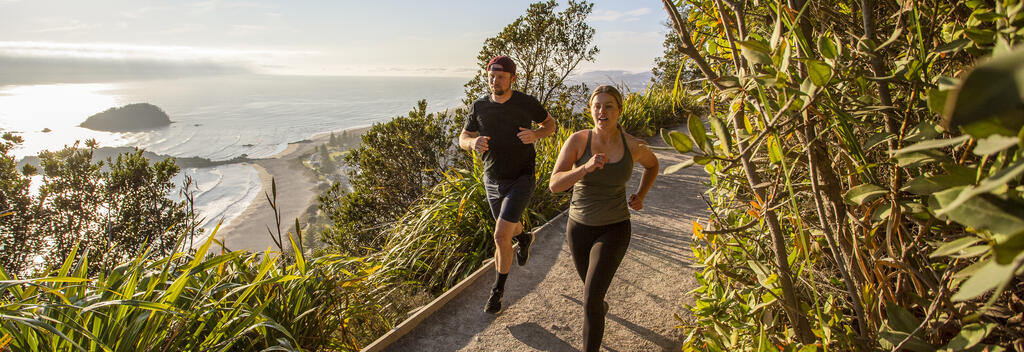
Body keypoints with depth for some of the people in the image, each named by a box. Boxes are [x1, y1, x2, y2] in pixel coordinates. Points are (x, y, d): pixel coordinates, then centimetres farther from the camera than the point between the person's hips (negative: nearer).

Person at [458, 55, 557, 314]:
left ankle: (498, 290, 9)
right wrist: (474, 143, -22)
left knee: (501, 237, -13)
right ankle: (524, 237, 63)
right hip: (493, 180, 4)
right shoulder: (479, 106, -5)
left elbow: (550, 124, 4)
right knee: (509, 228, 25)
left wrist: (536, 135, -19)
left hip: (521, 179, -4)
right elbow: (463, 139, 3)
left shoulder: (526, 103, -11)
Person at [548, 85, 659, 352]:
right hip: (579, 227, 3)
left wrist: (640, 196, 0)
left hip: (613, 230, -2)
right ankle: (601, 306, 66)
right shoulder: (577, 140, -15)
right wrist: (587, 166, -40)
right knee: (592, 286, 28)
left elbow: (652, 164, 13)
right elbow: (554, 185, -24)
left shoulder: (633, 146, -12)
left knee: (590, 302, -14)